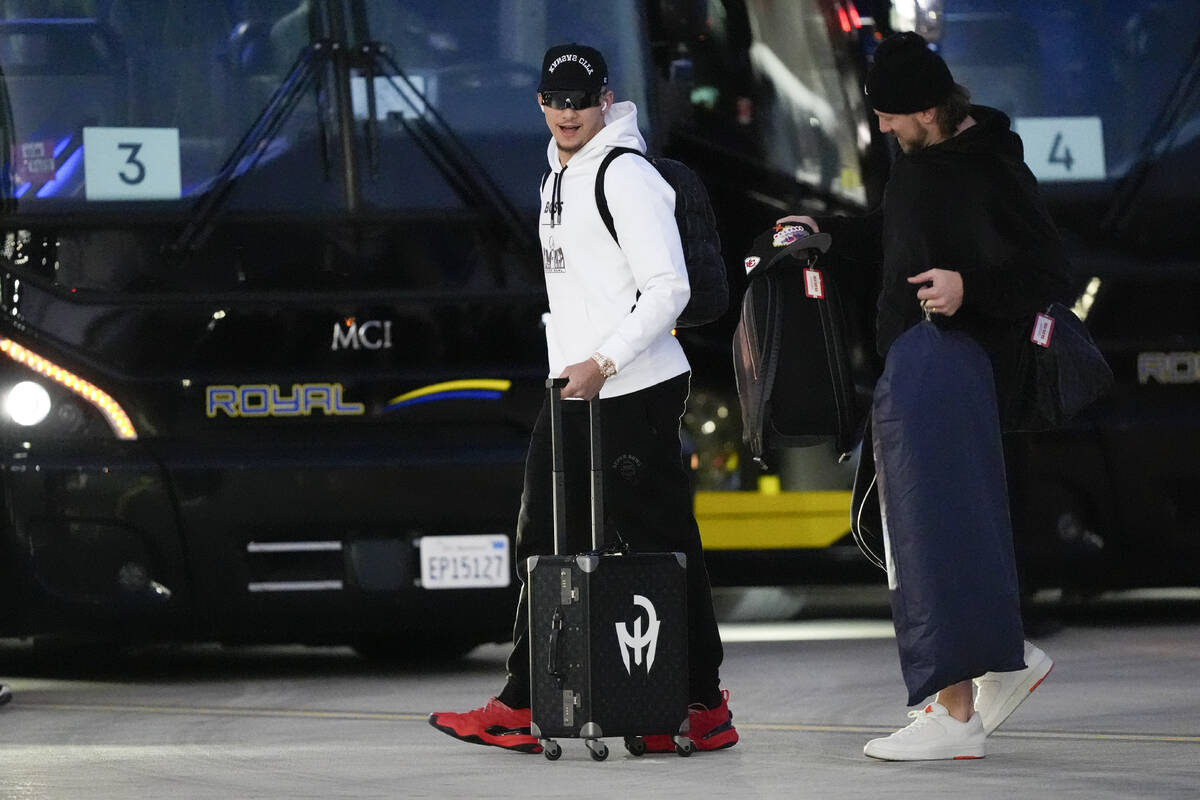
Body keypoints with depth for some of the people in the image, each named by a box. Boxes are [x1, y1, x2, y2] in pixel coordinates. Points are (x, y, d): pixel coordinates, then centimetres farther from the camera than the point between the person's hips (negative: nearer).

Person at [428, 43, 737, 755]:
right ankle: (520, 710, 12)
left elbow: (669, 288, -18)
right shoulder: (558, 178, 18)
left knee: (663, 547, -6)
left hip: (636, 392, -10)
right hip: (573, 395, 10)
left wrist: (604, 363, -21)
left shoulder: (626, 175, -11)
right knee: (544, 546, 8)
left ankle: (704, 708, -1)